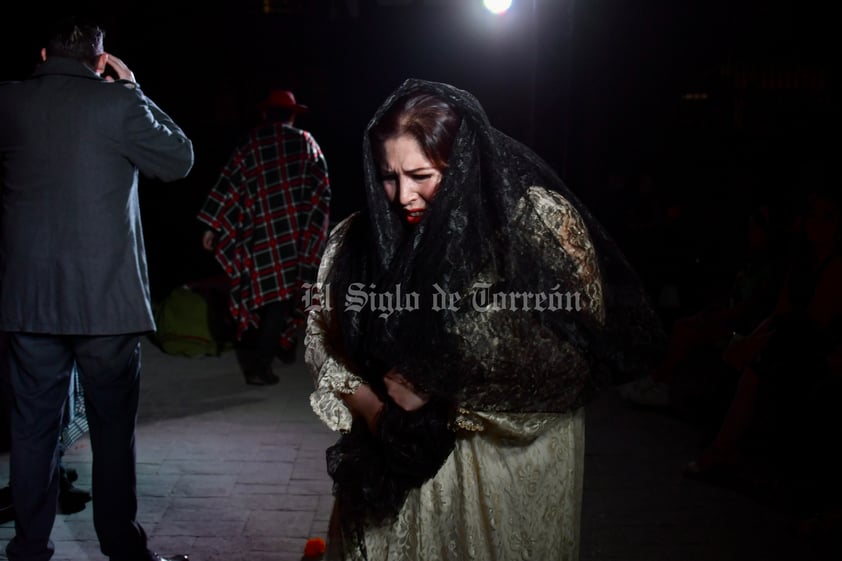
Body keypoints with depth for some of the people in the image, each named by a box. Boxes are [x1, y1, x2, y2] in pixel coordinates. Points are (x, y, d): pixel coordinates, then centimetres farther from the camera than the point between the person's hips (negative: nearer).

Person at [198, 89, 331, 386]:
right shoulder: (305, 142, 7)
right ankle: (260, 361, -2)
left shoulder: (249, 144, 5)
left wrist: (212, 226, 2)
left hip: (261, 233, 1)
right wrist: (314, 225, 16)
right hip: (297, 233, -1)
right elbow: (323, 187, 6)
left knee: (264, 290, 12)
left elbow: (229, 185, 0)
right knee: (284, 293, 2)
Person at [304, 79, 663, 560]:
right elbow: (322, 330, 4)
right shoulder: (364, 236, -5)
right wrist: (368, 404, -13)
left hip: (512, 459, -3)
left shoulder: (538, 218, -17)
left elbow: (576, 353, -19)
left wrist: (441, 392, -20)